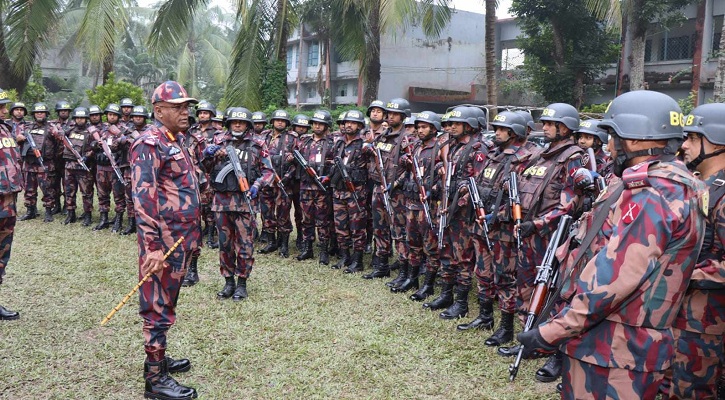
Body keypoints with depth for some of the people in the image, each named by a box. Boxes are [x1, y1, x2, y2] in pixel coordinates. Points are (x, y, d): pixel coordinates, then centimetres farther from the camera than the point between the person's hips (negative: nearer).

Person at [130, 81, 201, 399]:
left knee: (166, 302, 19)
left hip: (180, 239, 9)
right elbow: (143, 198, -22)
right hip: (164, 241, -9)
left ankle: (157, 358, 33)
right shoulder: (150, 144, -15)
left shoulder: (177, 141, 14)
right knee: (158, 307, -1)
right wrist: (153, 247, -25)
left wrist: (192, 235, 21)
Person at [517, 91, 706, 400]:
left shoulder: (651, 196, -22)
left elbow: (613, 278, -26)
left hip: (615, 352, -9)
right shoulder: (664, 186, 12)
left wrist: (550, 332, -21)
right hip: (605, 341, 9)